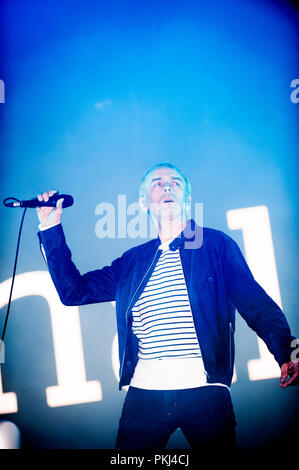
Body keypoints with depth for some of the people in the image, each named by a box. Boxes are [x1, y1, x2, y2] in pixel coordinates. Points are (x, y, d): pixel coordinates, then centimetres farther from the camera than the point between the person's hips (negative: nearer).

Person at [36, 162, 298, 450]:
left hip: (204, 391, -2)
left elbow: (257, 304, 0)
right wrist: (51, 229, 11)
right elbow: (74, 291, 14)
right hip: (144, 392, 3)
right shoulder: (132, 262, 15)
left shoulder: (216, 245, 6)